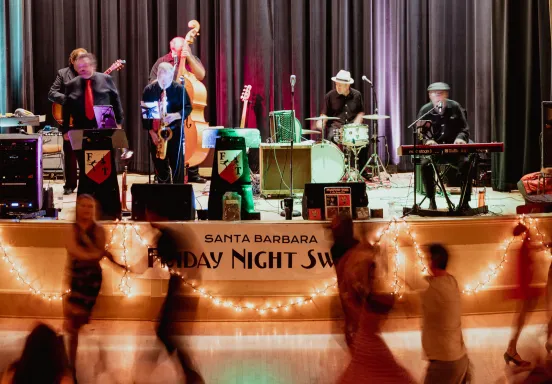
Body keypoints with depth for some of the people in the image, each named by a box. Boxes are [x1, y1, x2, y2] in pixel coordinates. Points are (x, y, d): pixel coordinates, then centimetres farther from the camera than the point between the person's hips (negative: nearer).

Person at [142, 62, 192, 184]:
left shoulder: (179, 89, -1)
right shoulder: (149, 90, 3)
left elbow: (188, 107, 0)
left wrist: (175, 115, -20)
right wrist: (151, 132, -7)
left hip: (174, 131, -2)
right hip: (155, 132, 2)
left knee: (177, 165, -5)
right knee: (159, 165, 5)